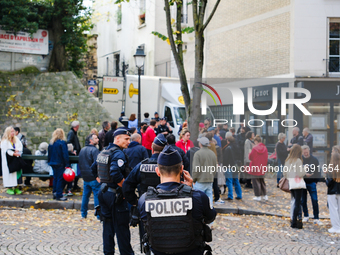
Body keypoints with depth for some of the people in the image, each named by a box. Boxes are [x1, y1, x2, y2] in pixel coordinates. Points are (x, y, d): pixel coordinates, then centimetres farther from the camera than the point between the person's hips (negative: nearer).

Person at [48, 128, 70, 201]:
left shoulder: (51, 143, 7)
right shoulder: (62, 143, -13)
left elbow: (49, 154, 15)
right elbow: (65, 154, -15)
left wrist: (49, 161, 24)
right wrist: (67, 164, -13)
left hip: (53, 163, 7)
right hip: (60, 164, -7)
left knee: (55, 178, 16)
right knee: (60, 179, -2)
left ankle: (55, 193, 21)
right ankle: (59, 195, -1)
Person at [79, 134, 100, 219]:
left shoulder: (82, 150, 12)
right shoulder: (94, 150, -14)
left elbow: (79, 164, 21)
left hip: (85, 177, 8)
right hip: (94, 178, -8)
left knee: (85, 195, 16)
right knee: (97, 196, -2)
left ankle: (83, 214, 22)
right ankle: (99, 215, -1)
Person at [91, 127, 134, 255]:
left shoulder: (103, 152, 11)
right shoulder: (119, 154, -17)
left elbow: (93, 169, 20)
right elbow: (115, 173, -30)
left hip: (103, 192, 9)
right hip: (115, 194, -9)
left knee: (107, 224, 15)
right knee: (121, 227, -1)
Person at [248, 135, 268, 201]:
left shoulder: (255, 148, -15)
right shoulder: (265, 148, 0)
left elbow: (250, 157, -10)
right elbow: (266, 158, 5)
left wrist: (250, 153, 11)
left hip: (255, 168, -5)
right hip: (262, 168, 5)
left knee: (256, 181, 3)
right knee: (262, 181, 18)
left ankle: (258, 196, 4)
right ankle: (265, 195, 18)